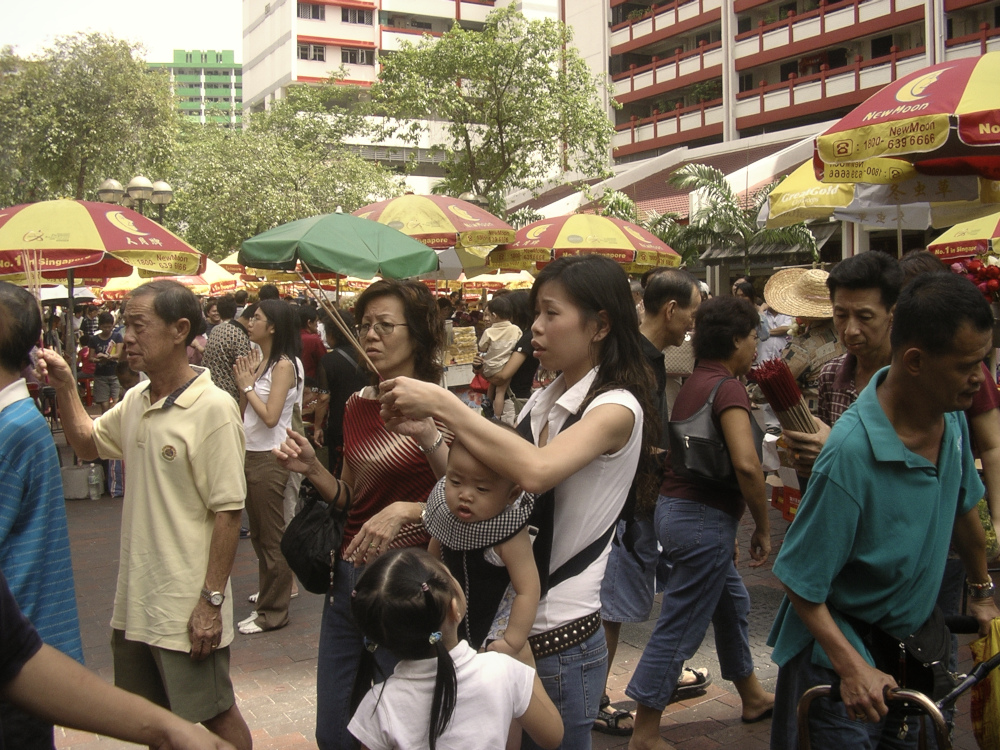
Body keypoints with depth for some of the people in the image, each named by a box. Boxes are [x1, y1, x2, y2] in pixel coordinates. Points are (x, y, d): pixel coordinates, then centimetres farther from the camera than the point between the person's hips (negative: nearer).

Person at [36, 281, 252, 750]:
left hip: (187, 605, -7)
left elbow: (228, 512, -19)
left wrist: (212, 600, -19)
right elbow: (86, 444, 23)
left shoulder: (213, 408, -18)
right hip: (135, 600, 8)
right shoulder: (136, 401, 6)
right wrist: (65, 388, 7)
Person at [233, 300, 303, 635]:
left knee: (271, 536, 0)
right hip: (251, 454, 9)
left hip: (269, 458, -9)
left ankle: (272, 612, 9)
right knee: (258, 532, 19)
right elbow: (244, 413, 11)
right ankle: (270, 592, 34)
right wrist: (243, 383, -4)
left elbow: (270, 416, -22)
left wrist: (248, 385, -12)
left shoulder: (284, 365, -15)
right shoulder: (258, 362, 9)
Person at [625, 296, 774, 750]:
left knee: (732, 603, 25)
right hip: (704, 519, -10)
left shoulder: (694, 383, 11)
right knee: (679, 629, -1)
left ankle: (753, 698, 43)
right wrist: (763, 526, -16)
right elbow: (746, 464, -28)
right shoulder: (728, 388, -17)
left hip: (676, 508, 10)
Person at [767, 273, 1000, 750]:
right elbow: (801, 580, -23)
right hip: (839, 654, -7)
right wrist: (852, 667, -29)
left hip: (908, 640, 7)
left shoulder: (950, 418, -6)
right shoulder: (851, 452, -30)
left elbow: (961, 509, 13)